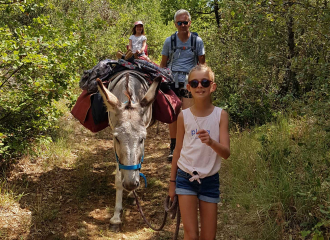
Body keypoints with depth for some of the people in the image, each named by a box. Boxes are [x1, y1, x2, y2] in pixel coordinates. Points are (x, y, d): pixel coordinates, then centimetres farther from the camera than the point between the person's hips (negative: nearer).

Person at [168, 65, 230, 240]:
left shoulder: (220, 115, -7)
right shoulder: (183, 116, -4)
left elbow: (226, 153, -13)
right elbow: (178, 150, 5)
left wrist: (211, 142, -34)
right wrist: (172, 182, 9)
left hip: (210, 180, 0)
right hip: (186, 177, 0)